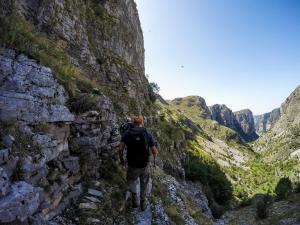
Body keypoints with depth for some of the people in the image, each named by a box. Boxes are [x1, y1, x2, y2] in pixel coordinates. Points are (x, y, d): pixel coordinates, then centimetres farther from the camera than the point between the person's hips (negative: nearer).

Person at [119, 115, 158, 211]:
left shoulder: (127, 134, -8)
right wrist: (155, 155, 17)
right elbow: (154, 151, -7)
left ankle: (135, 200, 21)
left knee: (131, 182, 31)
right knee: (144, 185, 26)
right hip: (145, 165, 0)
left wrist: (121, 159, 6)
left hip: (132, 165, 0)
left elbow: (120, 149, -14)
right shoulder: (147, 134, -9)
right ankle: (143, 203, 40)